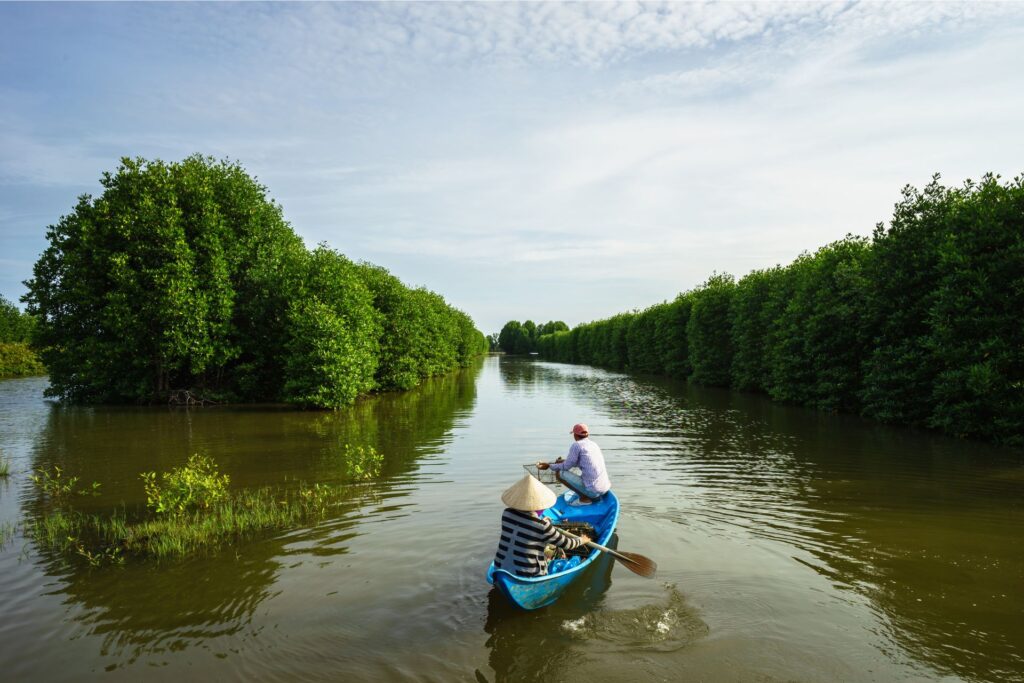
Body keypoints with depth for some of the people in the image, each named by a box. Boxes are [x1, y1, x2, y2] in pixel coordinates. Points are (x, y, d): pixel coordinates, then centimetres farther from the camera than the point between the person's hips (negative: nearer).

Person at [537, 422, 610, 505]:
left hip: (592, 490, -7)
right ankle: (596, 495, 13)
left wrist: (549, 465, 12)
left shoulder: (576, 445, -7)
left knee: (559, 473, 2)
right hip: (605, 488, 7)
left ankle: (584, 498, 0)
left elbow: (566, 467, -1)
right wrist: (565, 461, 40)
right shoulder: (594, 445, 14)